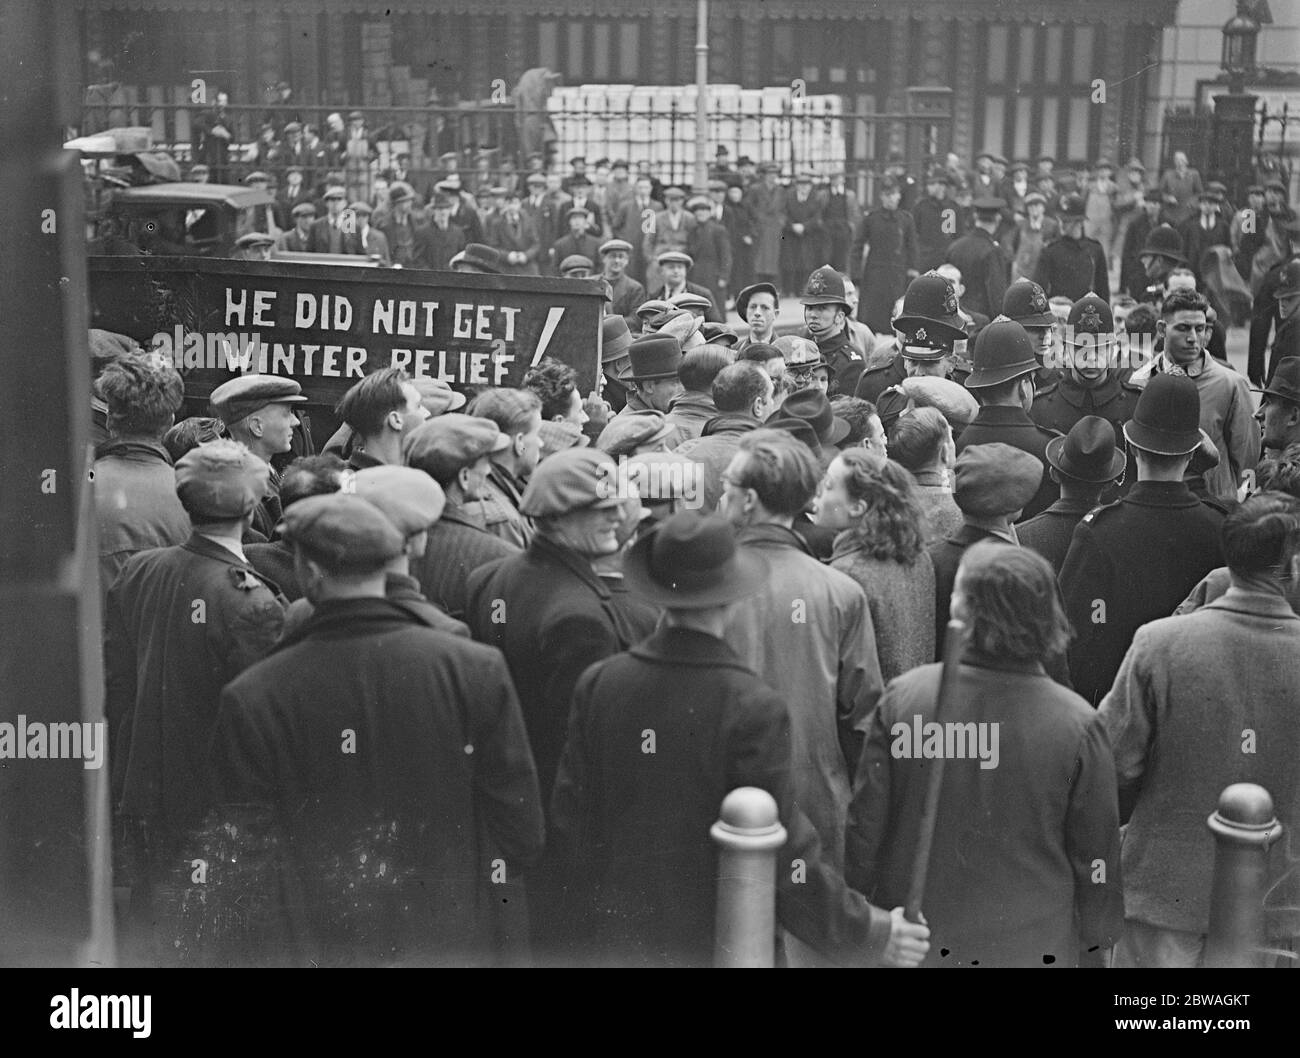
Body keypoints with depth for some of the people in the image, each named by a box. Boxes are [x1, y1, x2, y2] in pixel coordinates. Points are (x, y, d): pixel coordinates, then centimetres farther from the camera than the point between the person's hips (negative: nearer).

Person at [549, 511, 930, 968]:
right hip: (714, 945, -4)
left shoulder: (597, 685, -8)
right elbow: (783, 857, -18)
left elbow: (570, 816, 1)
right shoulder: (753, 708, -20)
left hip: (616, 936, 4)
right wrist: (871, 934, -6)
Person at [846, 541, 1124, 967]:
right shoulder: (1077, 725, -16)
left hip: (912, 944, 1)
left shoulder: (903, 698, -13)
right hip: (1031, 947, -1)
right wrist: (1095, 943, 10)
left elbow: (865, 824, -5)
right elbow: (1096, 853, -6)